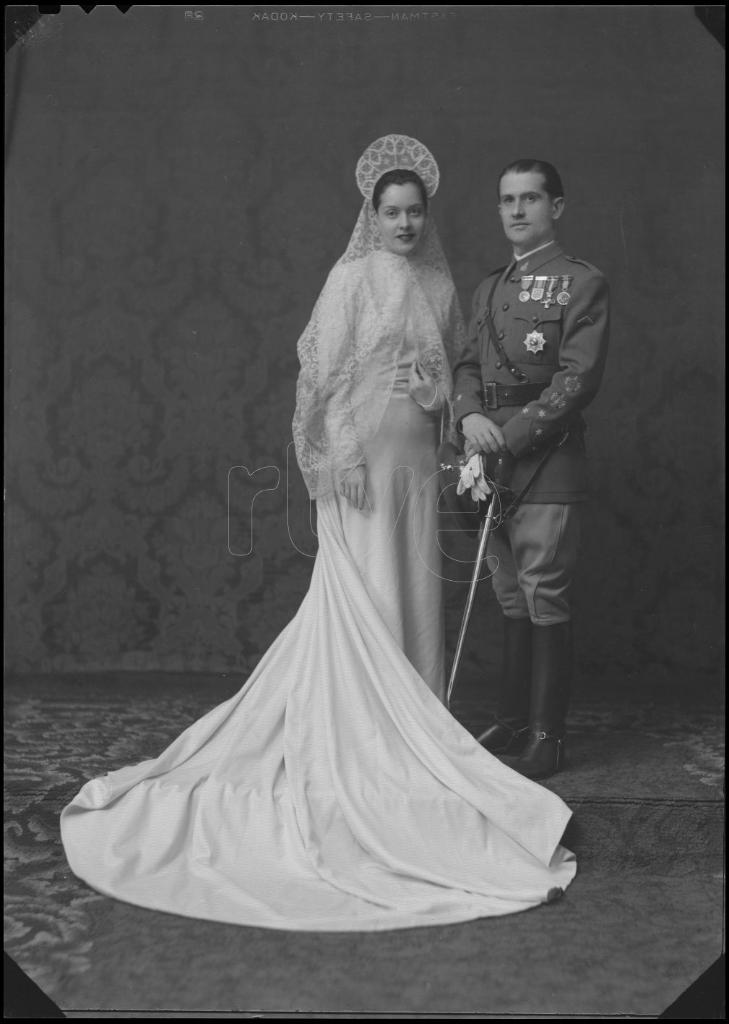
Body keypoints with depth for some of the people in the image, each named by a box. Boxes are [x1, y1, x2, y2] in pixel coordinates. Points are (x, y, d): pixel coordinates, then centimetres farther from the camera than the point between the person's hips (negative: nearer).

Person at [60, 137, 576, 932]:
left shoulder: (439, 284, 12)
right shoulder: (353, 277, -5)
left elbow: (450, 368, 19)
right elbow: (322, 372, -9)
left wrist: (434, 388, -2)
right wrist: (339, 456, -15)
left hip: (415, 459, 6)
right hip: (359, 458, -6)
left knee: (412, 592, 10)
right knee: (362, 593, -3)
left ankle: (408, 725, 23)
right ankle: (361, 739, 7)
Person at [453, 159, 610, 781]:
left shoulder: (583, 283, -2)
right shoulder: (489, 289, 19)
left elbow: (578, 379, -11)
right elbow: (468, 364, 15)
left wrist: (511, 437, -16)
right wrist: (470, 415, -6)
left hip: (547, 465, -6)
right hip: (494, 464, 7)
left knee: (545, 601, -3)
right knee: (512, 600, 13)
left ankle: (547, 737, 6)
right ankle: (513, 722, 23)